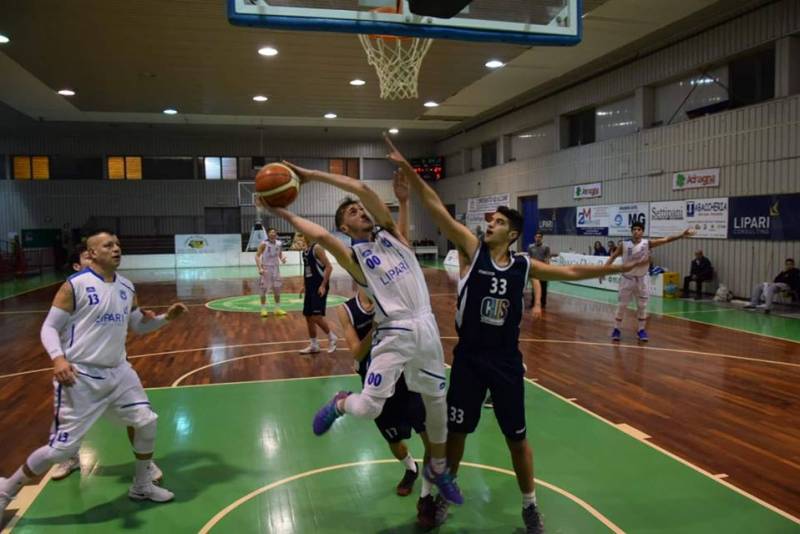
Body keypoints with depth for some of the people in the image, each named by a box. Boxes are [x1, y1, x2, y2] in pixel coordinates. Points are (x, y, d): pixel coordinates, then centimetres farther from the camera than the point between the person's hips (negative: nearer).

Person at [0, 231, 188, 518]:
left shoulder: (127, 287, 7)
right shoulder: (75, 285, -12)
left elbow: (138, 326, 18)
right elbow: (49, 327, -9)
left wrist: (166, 317, 1)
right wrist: (58, 358, -26)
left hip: (118, 371, 6)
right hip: (81, 376, -6)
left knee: (147, 422, 5)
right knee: (62, 447, -4)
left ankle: (141, 486, 26)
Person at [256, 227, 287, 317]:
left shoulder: (279, 244, 1)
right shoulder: (264, 244, -14)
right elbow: (257, 256, -15)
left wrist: (282, 259, -8)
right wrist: (260, 268, -25)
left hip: (275, 267, 5)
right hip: (266, 268, -5)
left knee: (277, 289, 7)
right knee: (264, 289, 0)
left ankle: (277, 309, 16)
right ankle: (263, 310, 9)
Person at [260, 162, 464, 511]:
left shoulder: (391, 233, 9)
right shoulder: (353, 255, 0)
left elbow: (363, 190, -3)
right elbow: (320, 235, -20)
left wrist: (313, 175, -4)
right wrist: (280, 212, -15)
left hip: (427, 326, 4)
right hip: (395, 333, -4)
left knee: (437, 400, 15)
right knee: (367, 408, -13)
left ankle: (438, 469, 37)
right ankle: (340, 404, 25)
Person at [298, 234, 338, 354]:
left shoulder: (317, 248, -13)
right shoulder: (305, 250, 13)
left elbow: (329, 267, -18)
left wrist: (323, 285, -22)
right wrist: (304, 286, 18)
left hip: (319, 287, -9)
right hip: (310, 287, 9)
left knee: (316, 316, -13)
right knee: (308, 316, 10)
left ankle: (332, 337, 8)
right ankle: (313, 345, 20)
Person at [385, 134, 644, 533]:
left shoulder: (524, 266, 0)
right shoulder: (471, 249, -7)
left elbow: (570, 272, 11)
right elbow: (436, 208, -14)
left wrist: (617, 268, 9)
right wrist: (407, 169, -21)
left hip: (506, 361, 2)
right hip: (469, 358, -1)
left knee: (517, 437, 12)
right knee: (457, 430, 11)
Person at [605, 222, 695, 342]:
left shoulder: (648, 243, -10)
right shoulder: (624, 245, -8)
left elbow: (665, 240, -18)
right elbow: (613, 256, 0)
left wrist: (681, 235, -30)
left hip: (642, 279, 0)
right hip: (627, 278, 0)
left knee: (642, 306, 5)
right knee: (622, 305, 3)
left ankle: (641, 330, 19)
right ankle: (617, 329, 15)